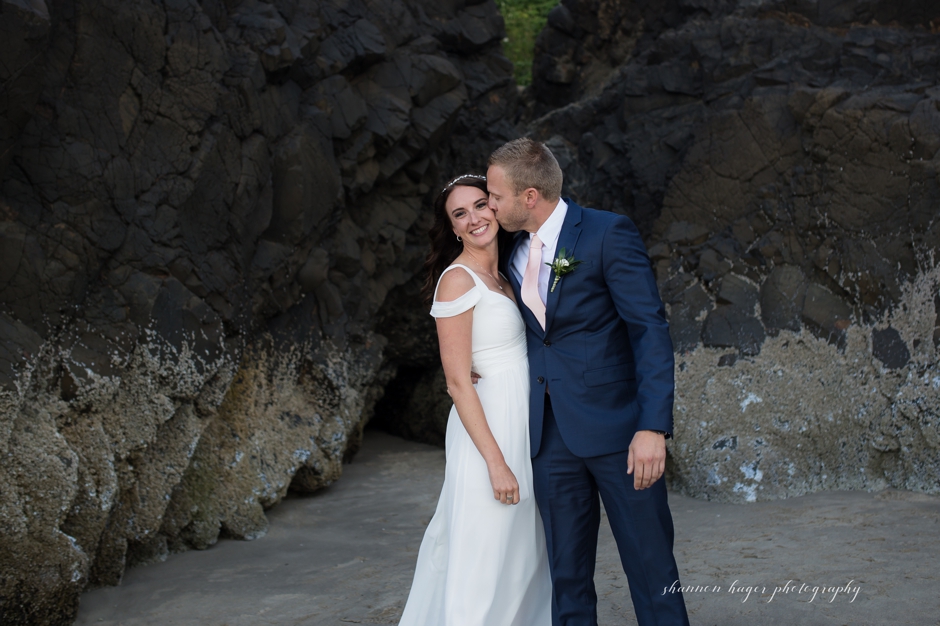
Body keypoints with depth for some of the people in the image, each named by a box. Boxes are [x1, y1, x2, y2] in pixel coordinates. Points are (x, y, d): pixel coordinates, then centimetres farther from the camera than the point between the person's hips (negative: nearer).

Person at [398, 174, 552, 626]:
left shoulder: (502, 278, 13)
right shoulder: (458, 279, -12)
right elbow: (458, 382, -16)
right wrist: (496, 462, -20)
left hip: (523, 428, 9)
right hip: (488, 430, -9)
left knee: (524, 556, 14)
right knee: (483, 564, -3)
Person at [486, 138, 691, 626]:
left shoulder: (609, 234, -9)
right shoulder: (514, 254, 11)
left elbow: (650, 330, -13)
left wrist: (653, 426, -21)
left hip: (615, 423, -6)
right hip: (550, 434, 6)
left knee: (651, 564, 1)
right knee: (567, 576, 11)